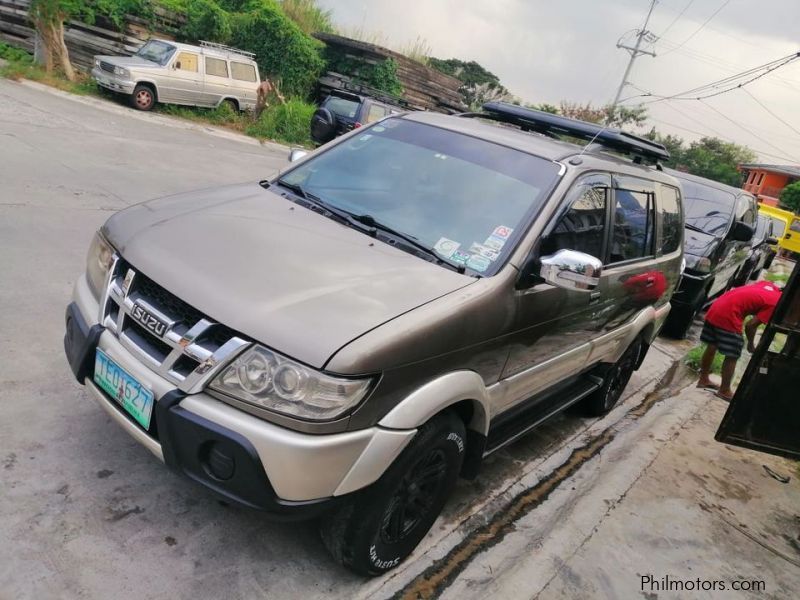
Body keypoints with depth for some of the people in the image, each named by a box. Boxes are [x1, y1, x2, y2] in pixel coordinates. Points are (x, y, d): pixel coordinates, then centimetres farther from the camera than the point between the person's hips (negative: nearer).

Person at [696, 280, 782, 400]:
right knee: (732, 356, 5)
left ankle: (703, 380, 35)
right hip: (728, 316, -9)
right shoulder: (775, 304, -9)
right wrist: (751, 345, 6)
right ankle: (724, 391, 16)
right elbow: (751, 325, -10)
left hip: (716, 307, 9)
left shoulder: (770, 285, 13)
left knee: (711, 347, 21)